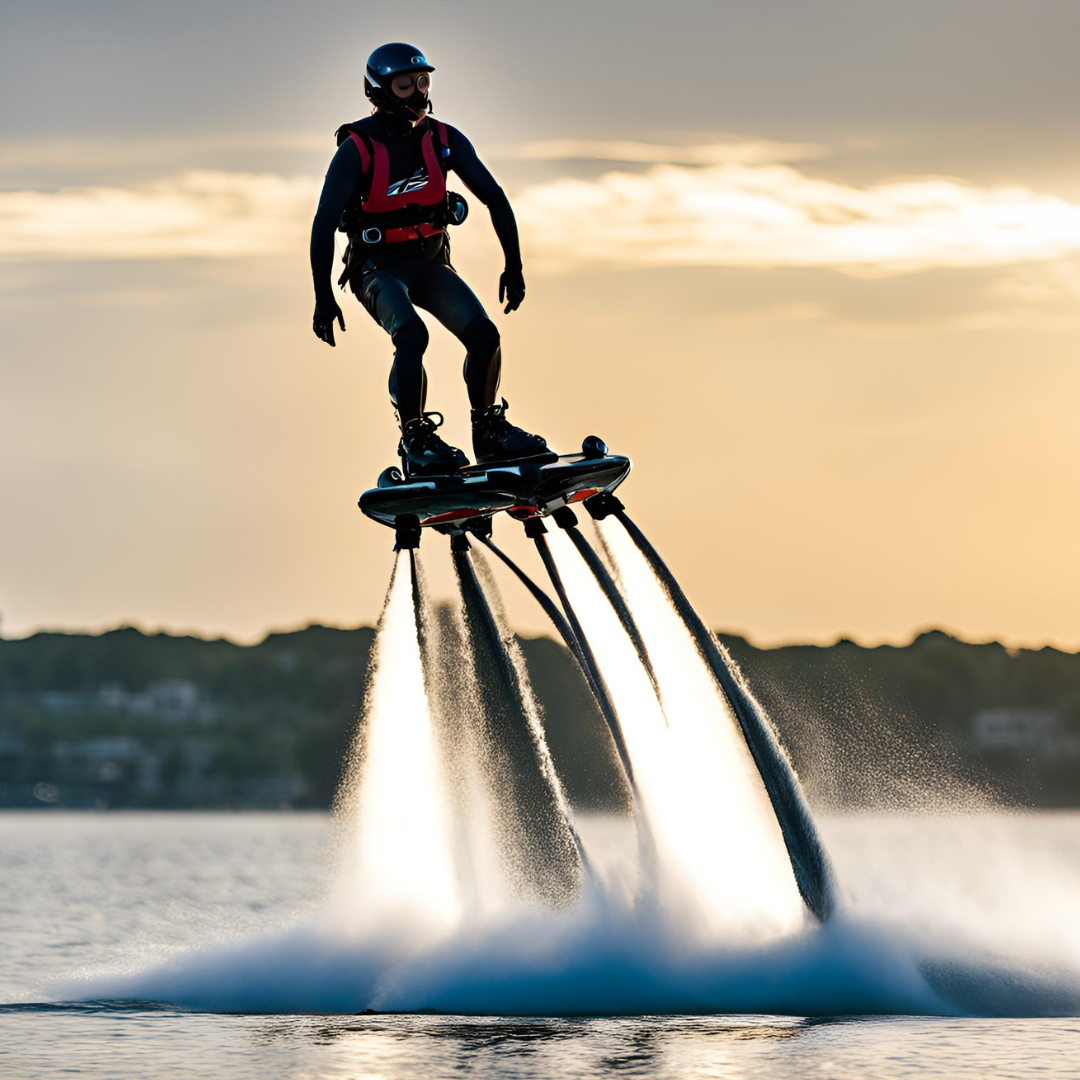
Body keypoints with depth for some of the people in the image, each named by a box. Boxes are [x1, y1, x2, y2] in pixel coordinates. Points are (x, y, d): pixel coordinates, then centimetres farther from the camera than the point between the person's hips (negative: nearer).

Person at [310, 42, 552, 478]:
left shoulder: (445, 140, -5)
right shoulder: (356, 150, -16)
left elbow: (494, 198, 0)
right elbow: (324, 223, -18)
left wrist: (514, 266, -6)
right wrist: (323, 296, -23)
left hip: (430, 262, 4)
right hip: (378, 267, -4)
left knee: (484, 335, -14)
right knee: (412, 335, -31)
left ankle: (489, 432, 6)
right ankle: (416, 441, -20)